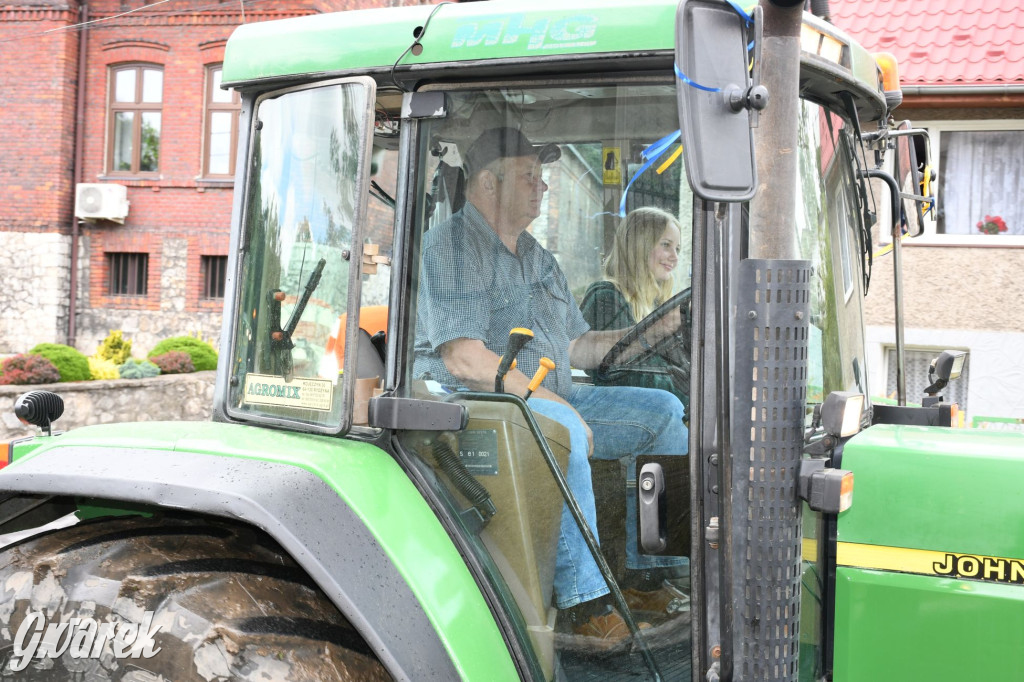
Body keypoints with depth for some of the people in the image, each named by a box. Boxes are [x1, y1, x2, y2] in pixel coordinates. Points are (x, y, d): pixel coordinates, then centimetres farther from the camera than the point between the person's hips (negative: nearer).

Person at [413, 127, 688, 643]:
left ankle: (650, 576, 0)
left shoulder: (536, 257, 21)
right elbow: (465, 359, -21)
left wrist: (645, 335, 6)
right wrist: (556, 403, -22)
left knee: (663, 410, 2)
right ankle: (583, 601, -34)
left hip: (551, 398, 9)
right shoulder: (451, 246, -9)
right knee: (560, 427, -37)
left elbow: (575, 347, 21)